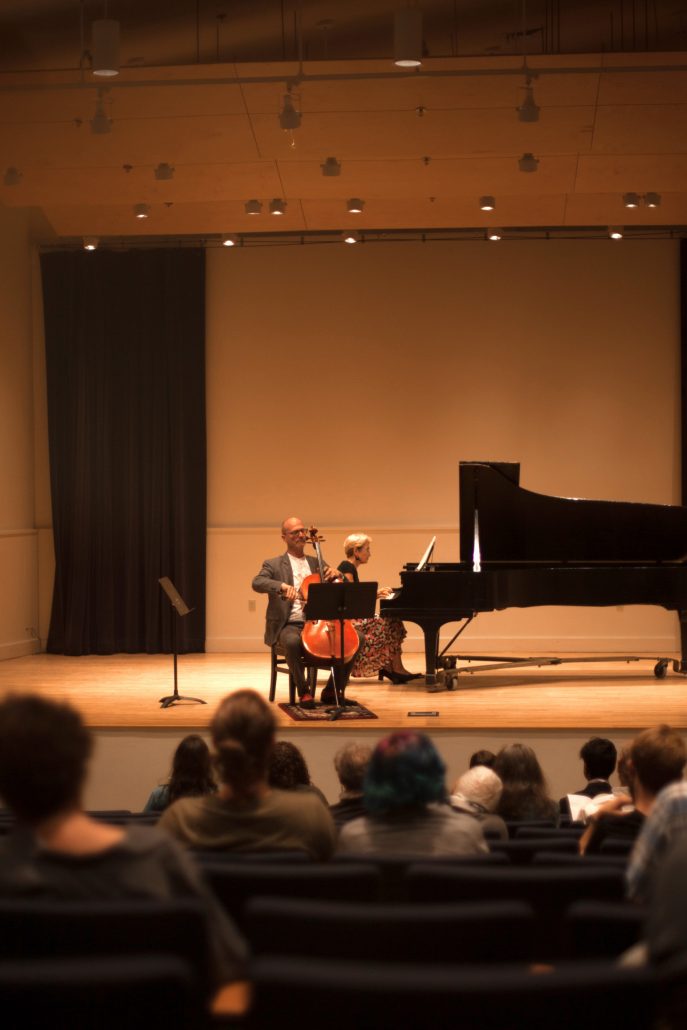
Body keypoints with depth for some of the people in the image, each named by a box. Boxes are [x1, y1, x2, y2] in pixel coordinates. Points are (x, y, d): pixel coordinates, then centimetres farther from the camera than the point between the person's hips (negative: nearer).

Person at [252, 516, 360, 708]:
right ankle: (303, 692, -20)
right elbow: (257, 583, -14)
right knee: (293, 641, -39)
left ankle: (332, 691, -3)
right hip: (289, 625, -4)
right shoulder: (273, 564, 7)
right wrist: (283, 586, -32)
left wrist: (335, 576, -5)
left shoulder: (317, 563, 20)